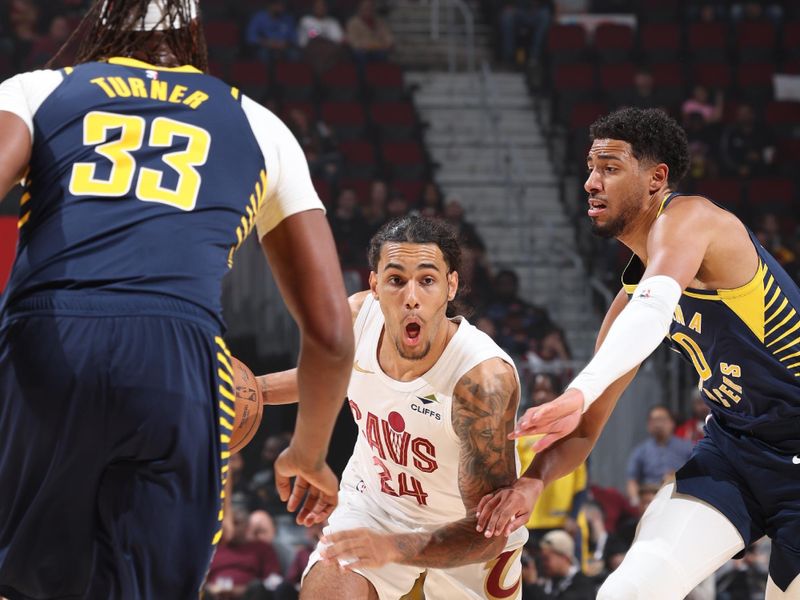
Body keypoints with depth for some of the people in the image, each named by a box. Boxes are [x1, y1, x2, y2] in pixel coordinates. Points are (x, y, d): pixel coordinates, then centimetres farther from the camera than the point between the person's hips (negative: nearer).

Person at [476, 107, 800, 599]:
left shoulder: (687, 217, -17)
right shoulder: (631, 294, 7)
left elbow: (655, 309, -39)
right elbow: (583, 429, 10)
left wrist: (580, 392, -54)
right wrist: (534, 481, -11)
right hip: (736, 444, 7)